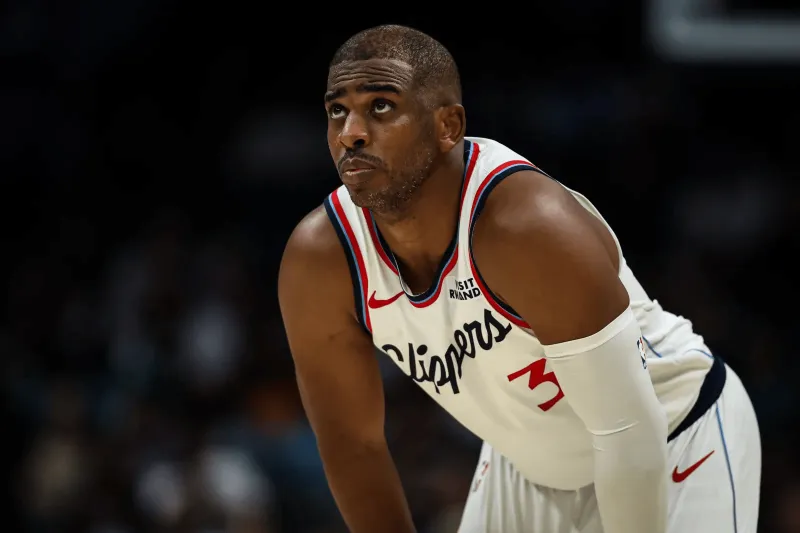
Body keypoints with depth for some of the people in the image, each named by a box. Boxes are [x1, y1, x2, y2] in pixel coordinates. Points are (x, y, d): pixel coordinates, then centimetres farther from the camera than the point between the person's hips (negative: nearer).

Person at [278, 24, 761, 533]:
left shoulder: (530, 225, -36)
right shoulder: (319, 262, -19)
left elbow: (629, 431, -30)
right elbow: (352, 442, -6)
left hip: (679, 436, -5)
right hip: (529, 467, 5)